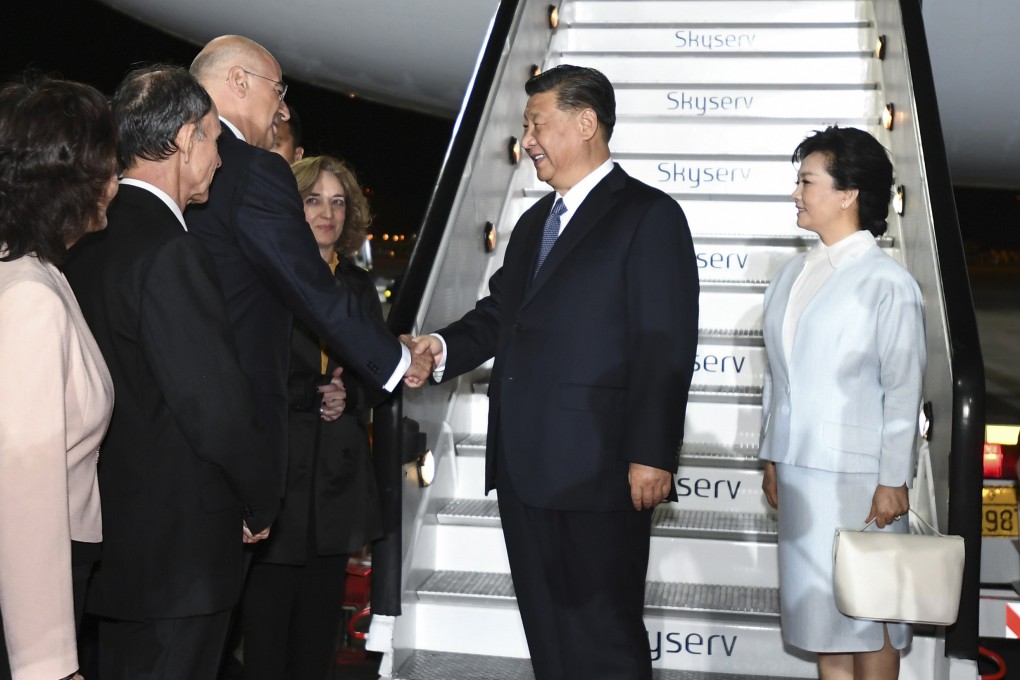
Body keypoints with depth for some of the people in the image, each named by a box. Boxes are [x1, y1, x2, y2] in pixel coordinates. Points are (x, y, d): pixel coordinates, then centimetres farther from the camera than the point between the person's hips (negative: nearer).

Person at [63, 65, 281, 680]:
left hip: (116, 529, 9)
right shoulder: (170, 252, -21)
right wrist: (262, 504, -5)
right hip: (180, 545, -9)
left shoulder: (90, 239, 7)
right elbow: (220, 410, -22)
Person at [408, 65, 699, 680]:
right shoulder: (534, 223, 21)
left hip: (599, 470, -8)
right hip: (524, 469, 8)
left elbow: (666, 347, -12)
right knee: (546, 629, 15)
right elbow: (500, 313, 20)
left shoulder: (649, 215, -5)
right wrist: (446, 347, -1)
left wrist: (651, 455, -18)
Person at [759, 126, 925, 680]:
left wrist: (892, 481, -12)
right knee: (821, 611, 12)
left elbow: (903, 390, -11)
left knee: (869, 614, 4)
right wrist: (772, 456, 14)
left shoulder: (886, 282, -10)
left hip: (858, 475, -6)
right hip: (799, 470, 6)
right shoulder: (793, 275, 9)